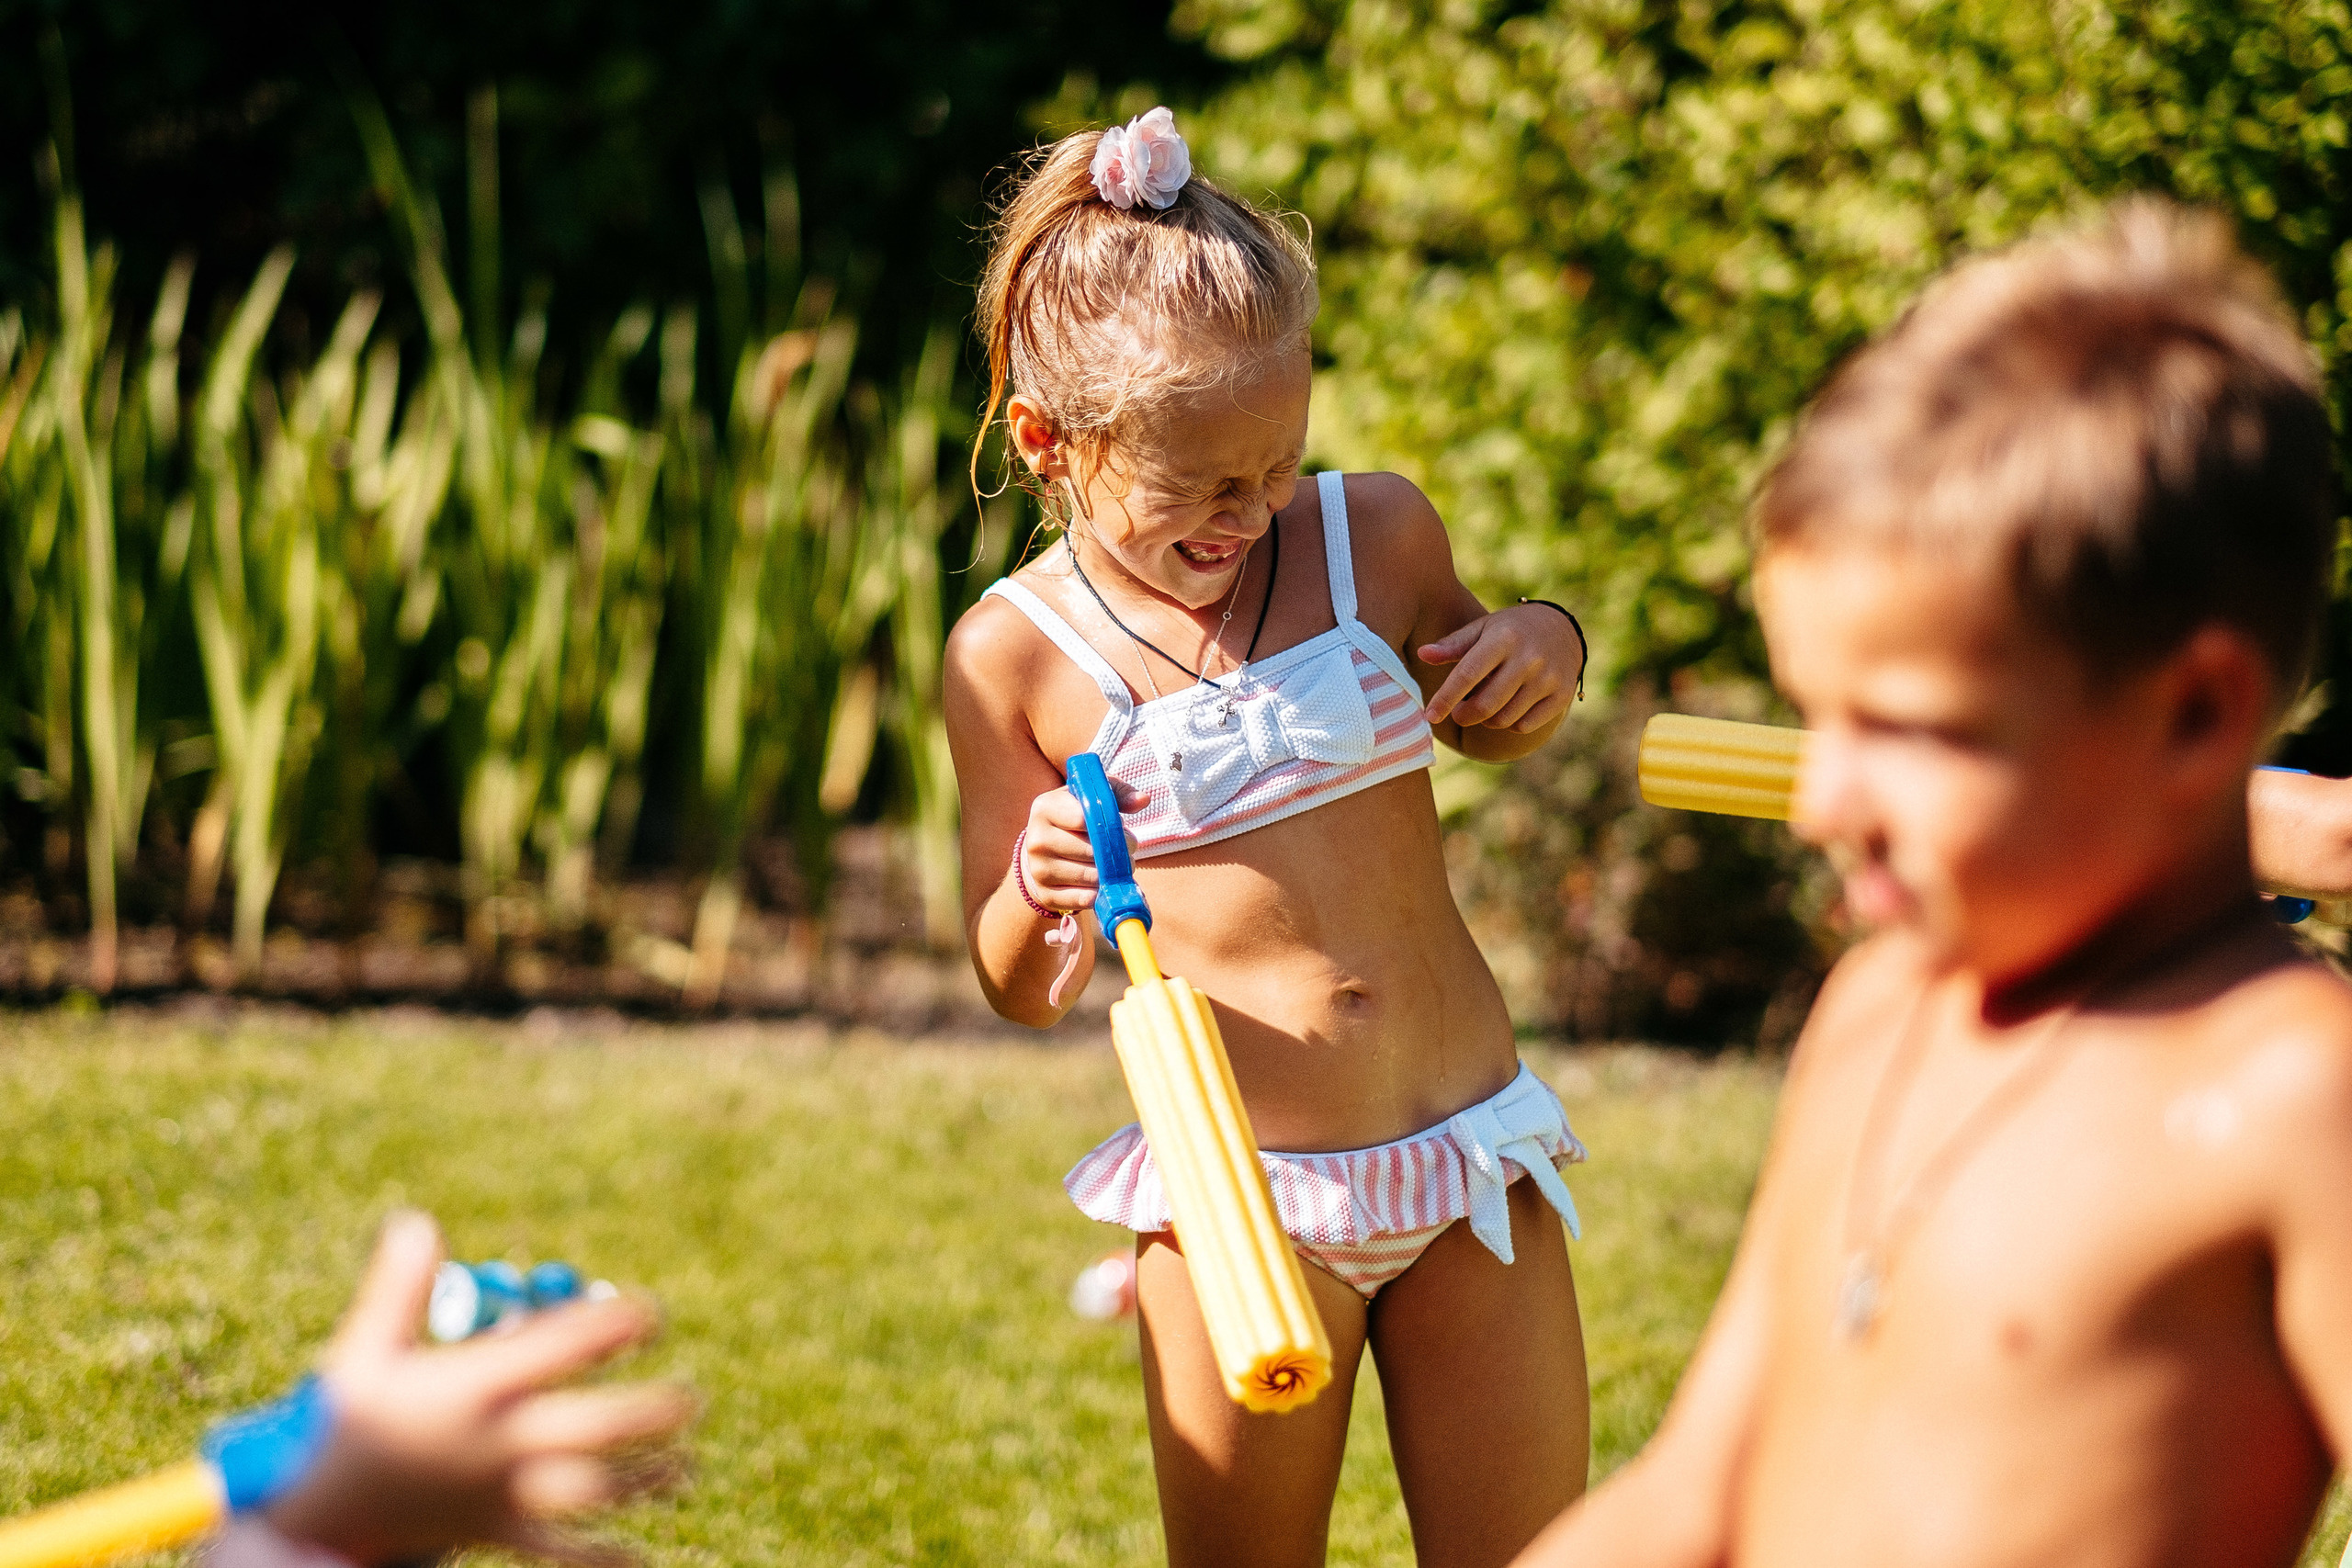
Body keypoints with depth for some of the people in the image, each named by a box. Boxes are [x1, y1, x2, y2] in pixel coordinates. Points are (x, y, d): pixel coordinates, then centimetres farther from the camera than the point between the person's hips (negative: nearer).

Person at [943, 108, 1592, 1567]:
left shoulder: (1376, 535, -3)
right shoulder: (1016, 657, -7)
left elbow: (1478, 721, 19)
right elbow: (1025, 995, 2)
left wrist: (1546, 646, -4)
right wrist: (1042, 898, -21)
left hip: (1473, 1160, 2)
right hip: (1239, 1198, -2)